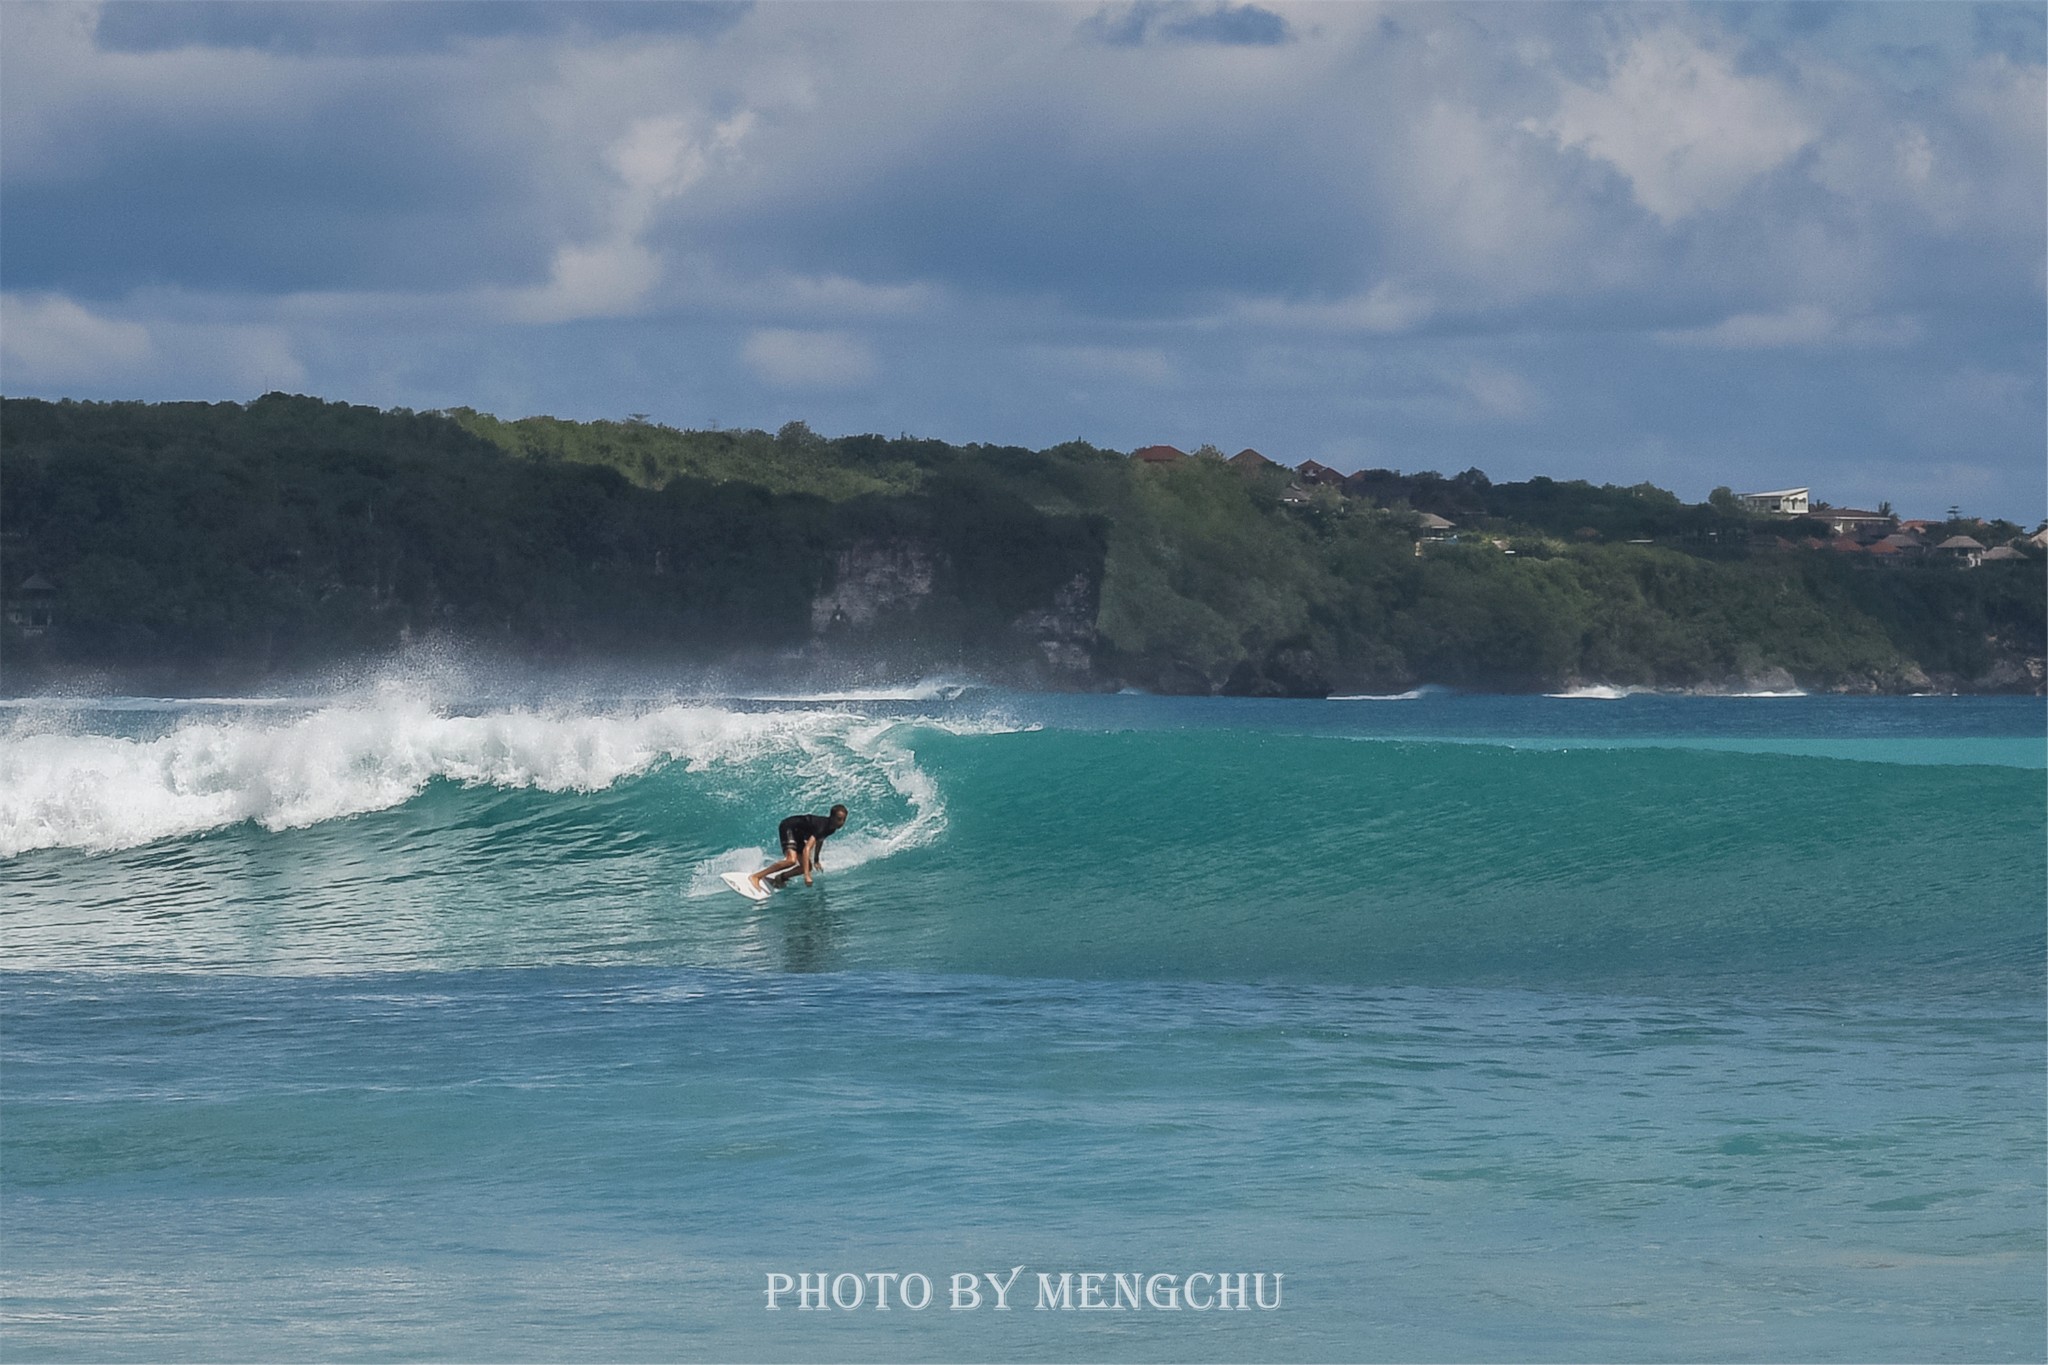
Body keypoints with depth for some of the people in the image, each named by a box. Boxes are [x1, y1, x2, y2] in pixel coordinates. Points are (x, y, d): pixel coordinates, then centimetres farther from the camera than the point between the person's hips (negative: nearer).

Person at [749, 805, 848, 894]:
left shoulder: (831, 827, -7)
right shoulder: (822, 826, -34)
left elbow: (820, 839, 19)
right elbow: (806, 849, -44)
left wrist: (816, 860, 29)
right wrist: (806, 876, -50)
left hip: (798, 833, 9)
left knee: (808, 867, 0)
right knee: (791, 860, -32)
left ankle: (778, 878, 13)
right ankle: (756, 877, -30)